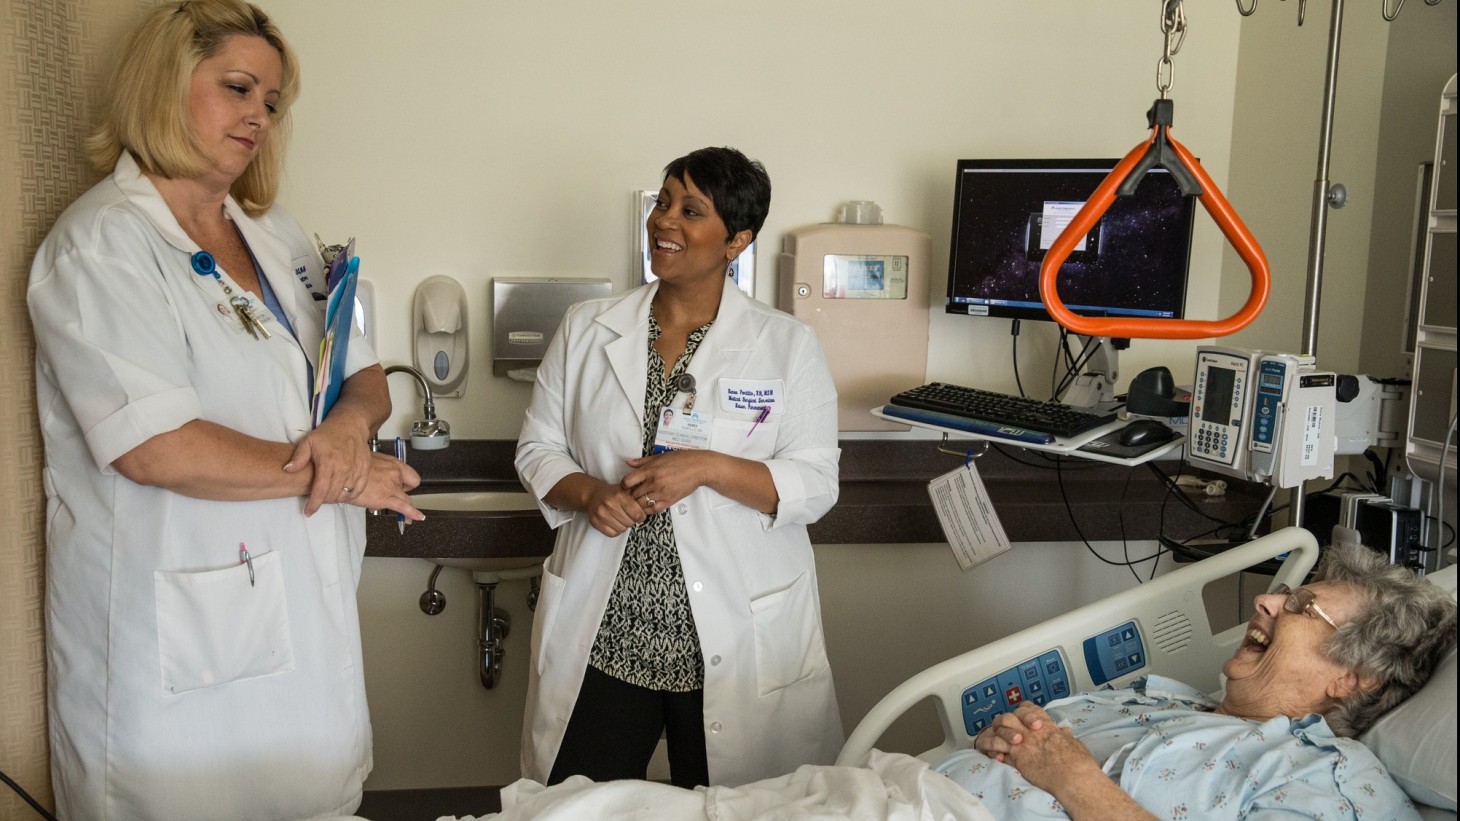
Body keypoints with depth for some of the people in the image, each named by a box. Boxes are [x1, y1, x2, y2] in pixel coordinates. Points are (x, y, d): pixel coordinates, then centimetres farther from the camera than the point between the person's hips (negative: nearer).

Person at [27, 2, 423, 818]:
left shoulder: (279, 236, 13)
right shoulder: (101, 245, -9)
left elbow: (365, 376, 13)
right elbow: (155, 448, -20)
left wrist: (351, 424, -11)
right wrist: (331, 473, -13)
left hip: (309, 613, 6)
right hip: (180, 634, -6)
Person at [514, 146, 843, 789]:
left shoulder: (787, 344, -3)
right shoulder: (586, 330, 4)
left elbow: (816, 483, -6)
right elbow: (537, 449, 8)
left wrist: (709, 468, -20)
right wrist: (590, 494, -12)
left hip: (736, 640, -1)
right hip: (599, 634, 2)